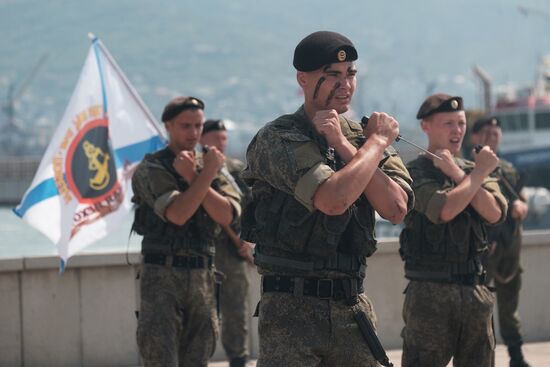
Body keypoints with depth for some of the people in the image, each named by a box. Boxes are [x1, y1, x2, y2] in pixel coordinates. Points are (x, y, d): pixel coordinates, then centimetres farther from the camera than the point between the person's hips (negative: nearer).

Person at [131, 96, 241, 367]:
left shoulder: (211, 166, 11)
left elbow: (227, 215, -5)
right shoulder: (151, 169, -2)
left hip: (202, 276, 5)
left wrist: (192, 177, -11)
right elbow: (176, 214, -17)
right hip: (162, 275, -4)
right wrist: (206, 174, -15)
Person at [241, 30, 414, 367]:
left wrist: (343, 145, -12)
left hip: (353, 305, 6)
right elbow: (333, 200, -24)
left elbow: (396, 209, -6)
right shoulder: (278, 139, -9)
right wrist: (378, 141, -11)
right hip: (293, 309, -5)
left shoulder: (361, 136, 9)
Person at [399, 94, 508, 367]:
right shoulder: (414, 173, -5)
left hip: (475, 290, 6)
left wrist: (457, 173, -10)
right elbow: (444, 210, -22)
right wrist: (479, 172, -12)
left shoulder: (472, 169, 13)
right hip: (430, 292, -6)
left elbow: (495, 213, -4)